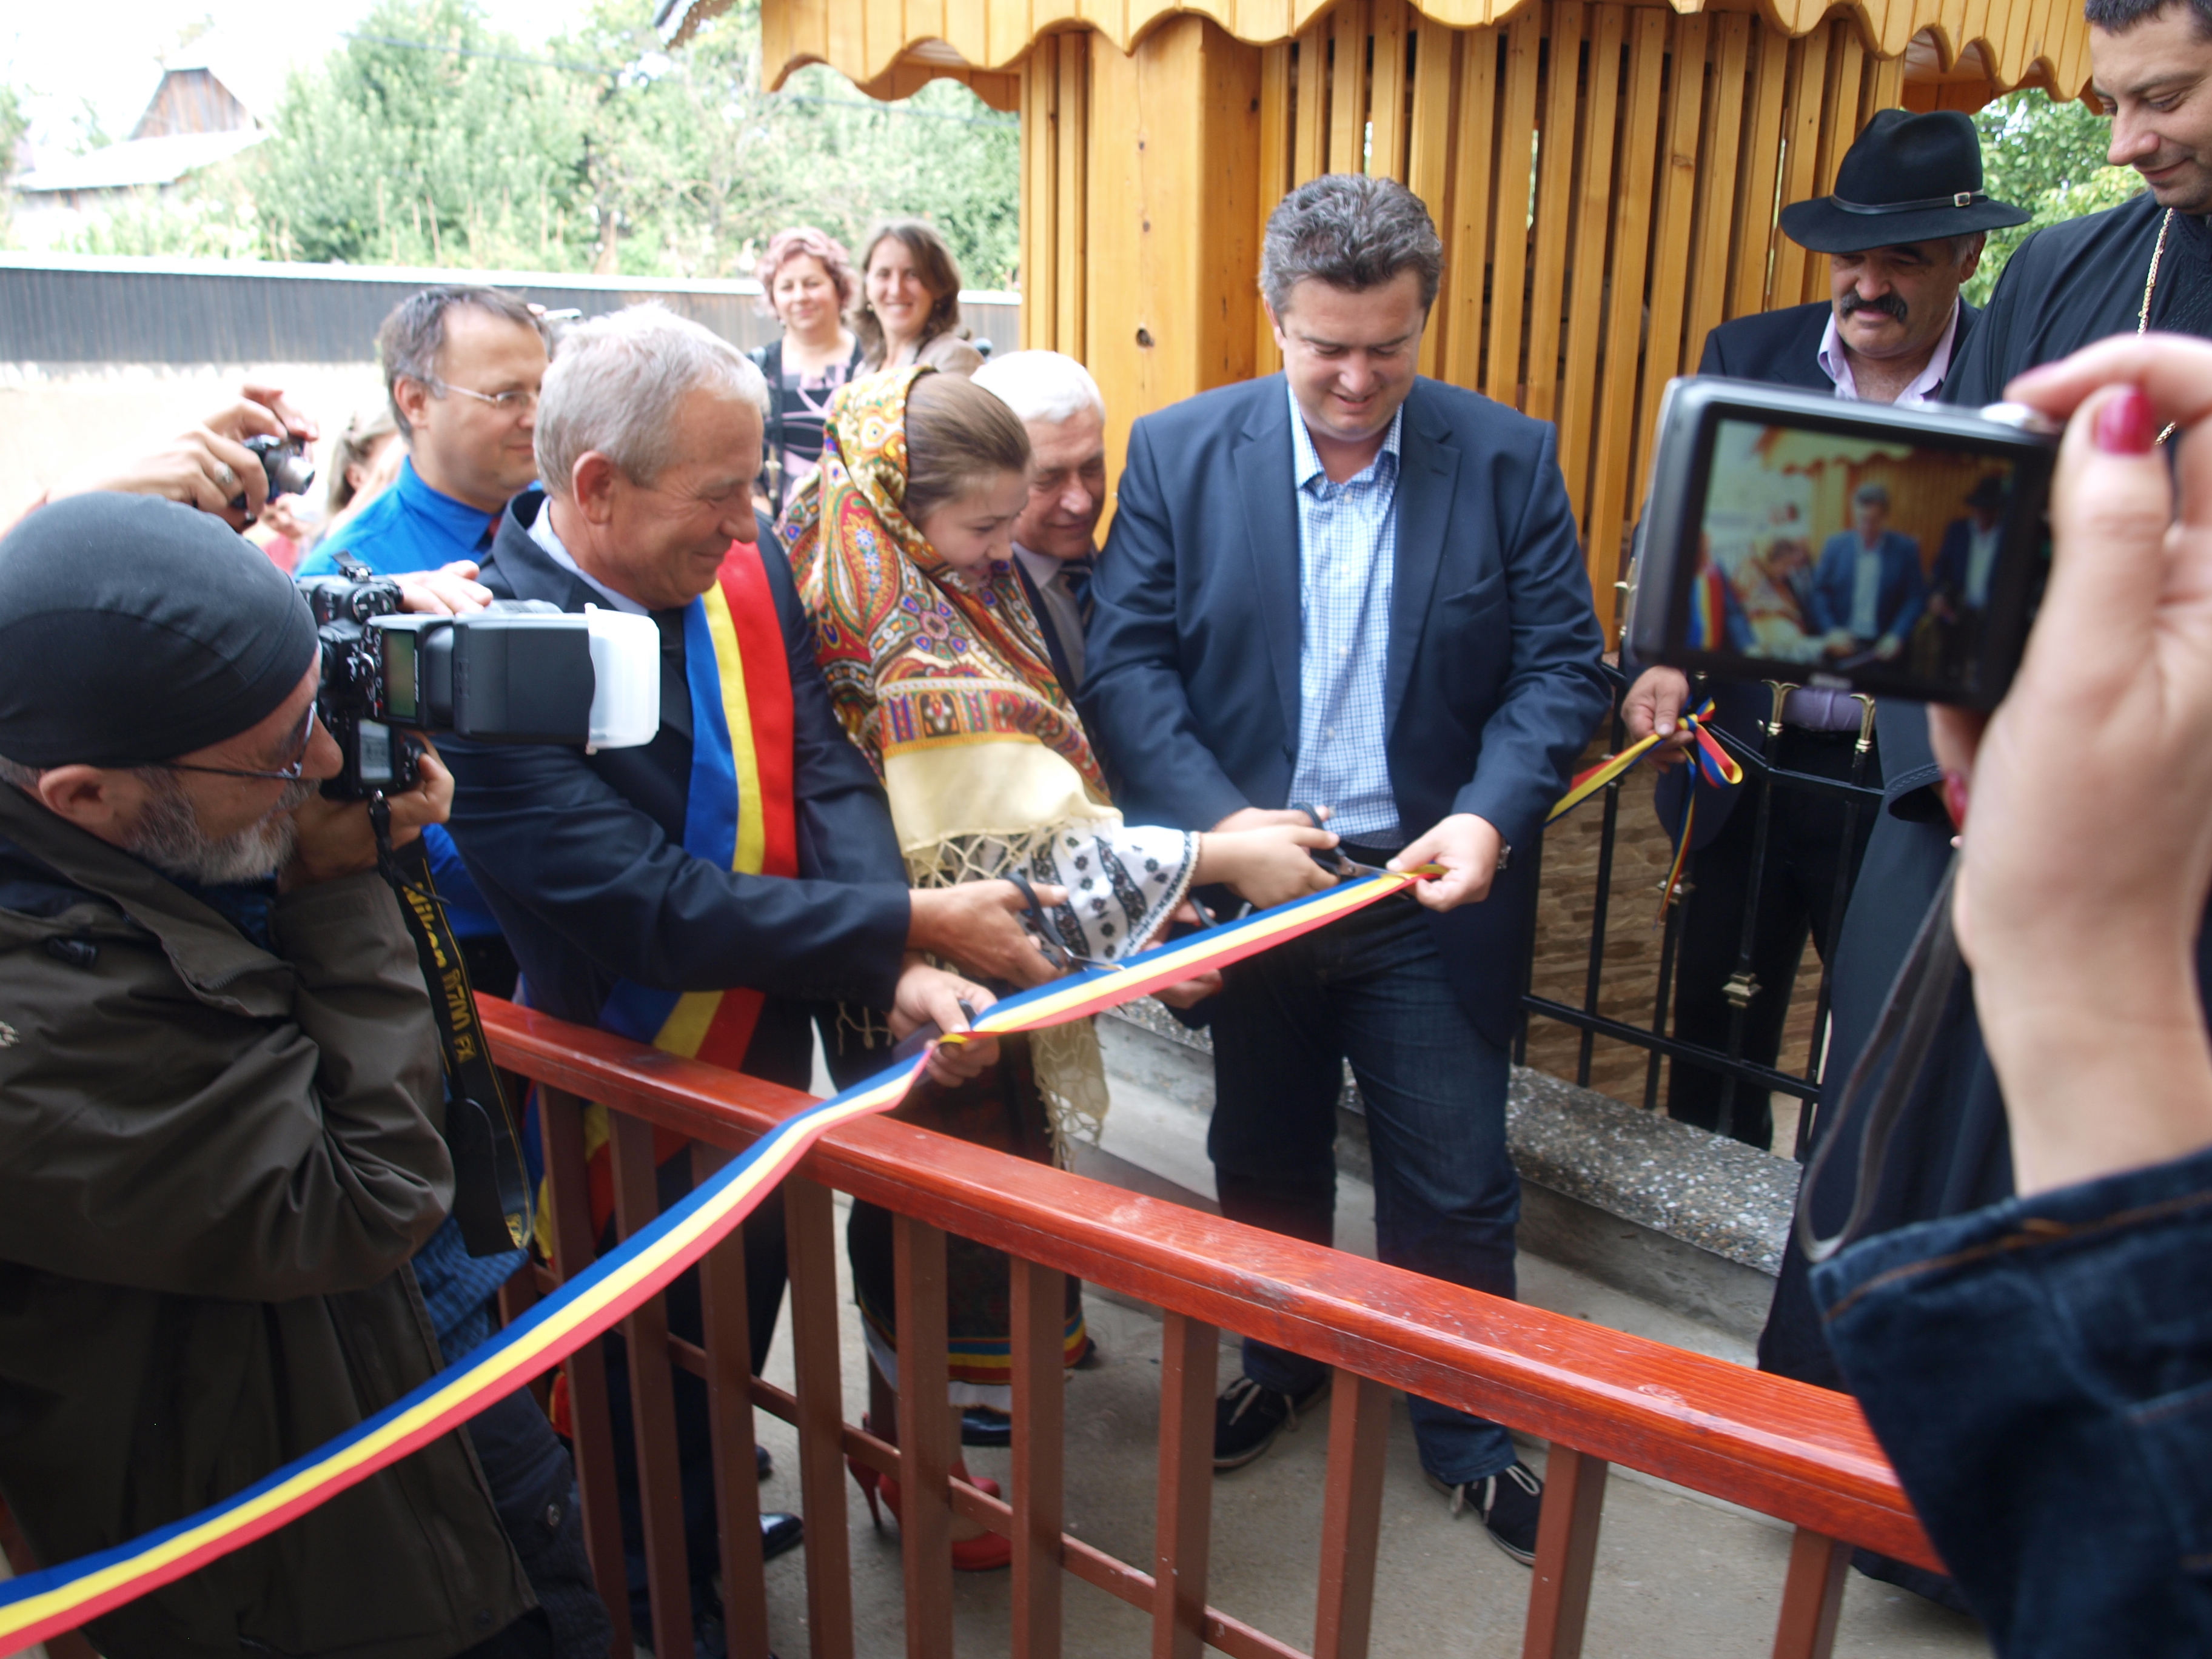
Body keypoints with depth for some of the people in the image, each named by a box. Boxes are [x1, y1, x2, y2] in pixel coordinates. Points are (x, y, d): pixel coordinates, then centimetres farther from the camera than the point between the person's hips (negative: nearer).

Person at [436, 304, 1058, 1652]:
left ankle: (711, 1526, 54)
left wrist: (902, 970, -26)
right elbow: (653, 906, -32)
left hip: (769, 1050, 6)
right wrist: (914, 925, -29)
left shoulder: (746, 572, -8)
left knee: (746, 1315, 26)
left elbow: (830, 781, -10)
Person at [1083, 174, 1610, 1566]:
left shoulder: (1509, 461, -5)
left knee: (1458, 1189, 11)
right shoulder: (1180, 454, -5)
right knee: (1265, 1167, 20)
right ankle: (1280, 1371, 45)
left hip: (1432, 892, 0)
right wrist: (1222, 821, -22)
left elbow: (1564, 667, -4)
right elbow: (1125, 664, -8)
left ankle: (1471, 1435, 35)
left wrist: (1491, 818, -21)